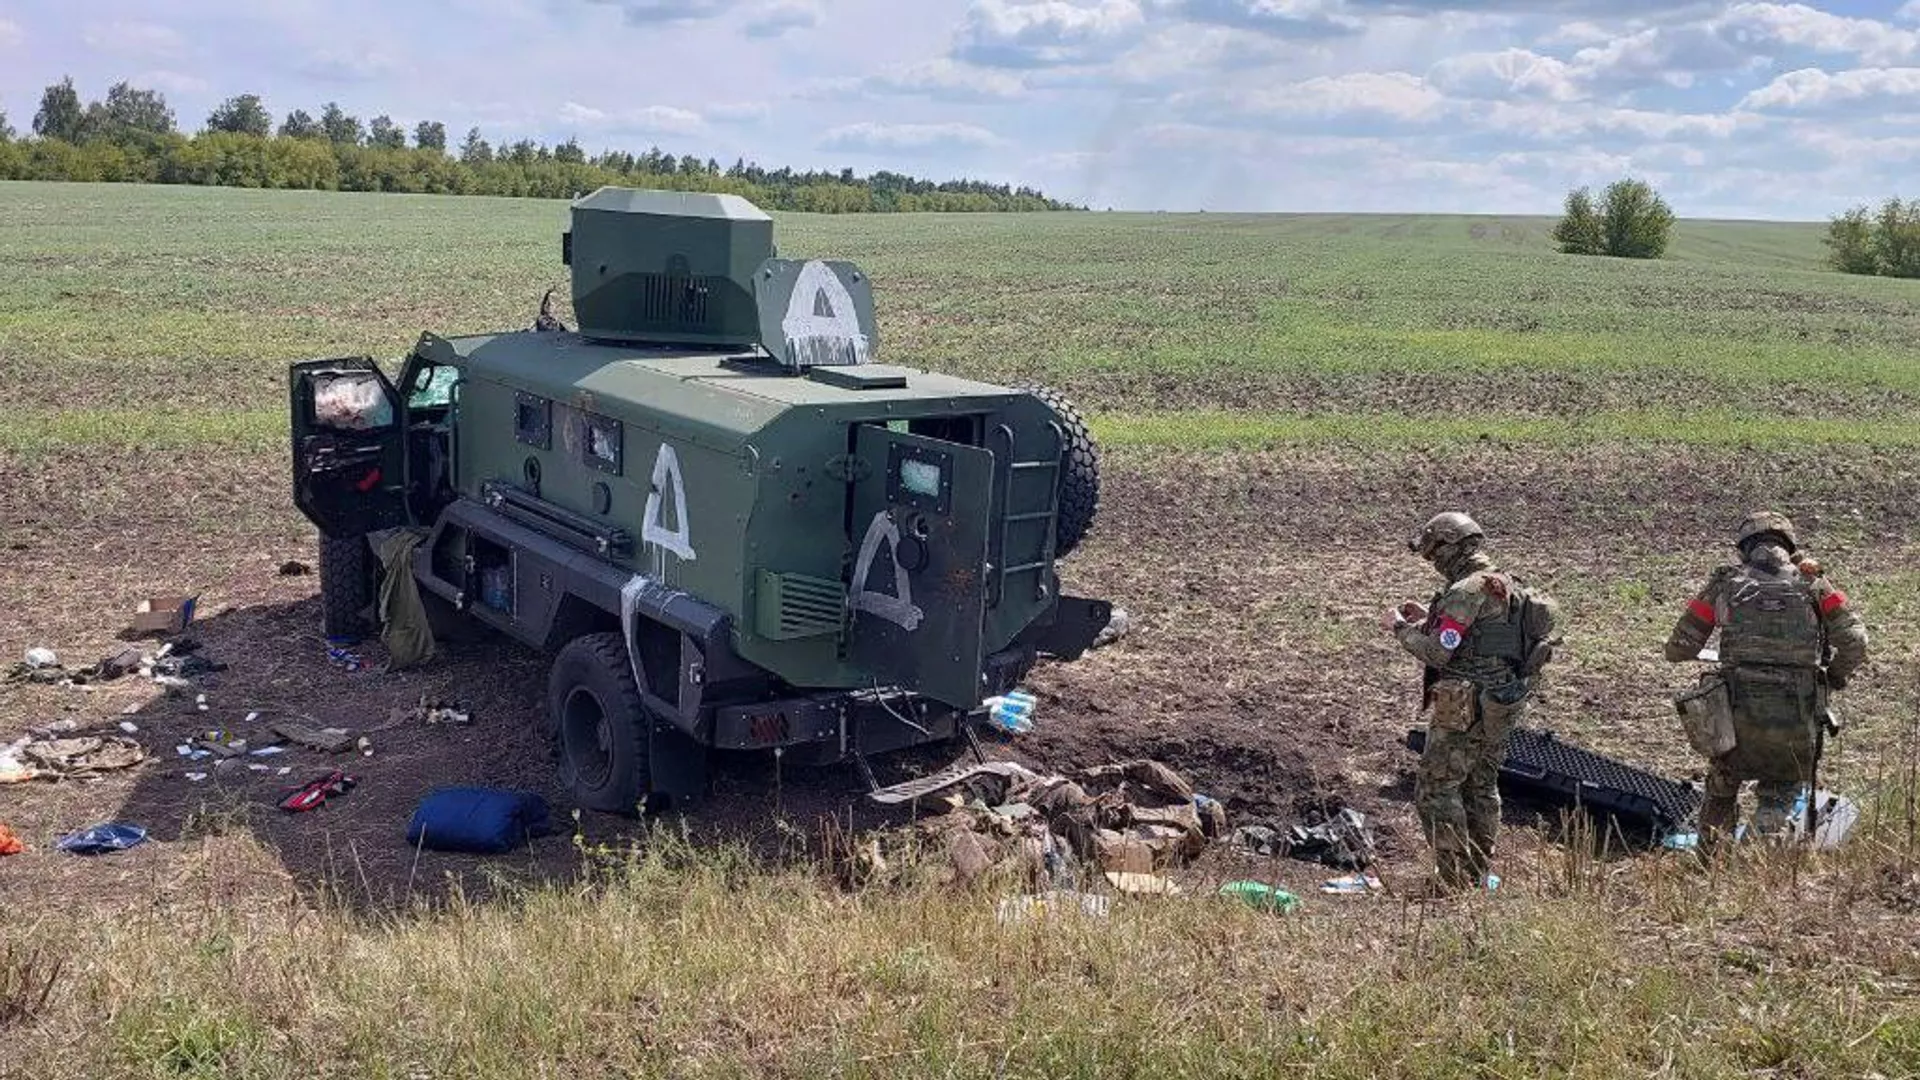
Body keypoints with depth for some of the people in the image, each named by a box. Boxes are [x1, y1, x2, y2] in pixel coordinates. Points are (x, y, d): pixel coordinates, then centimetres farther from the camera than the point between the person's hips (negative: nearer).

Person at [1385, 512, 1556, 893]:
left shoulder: (1467, 591, -19)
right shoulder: (1506, 586, 11)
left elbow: (1437, 652, -22)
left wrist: (1400, 626, -7)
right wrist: (1427, 617, 18)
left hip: (1466, 708, -10)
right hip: (1500, 705, 10)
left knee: (1435, 790, -3)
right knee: (1482, 788, 18)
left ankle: (1456, 883, -3)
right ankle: (1480, 875, 26)